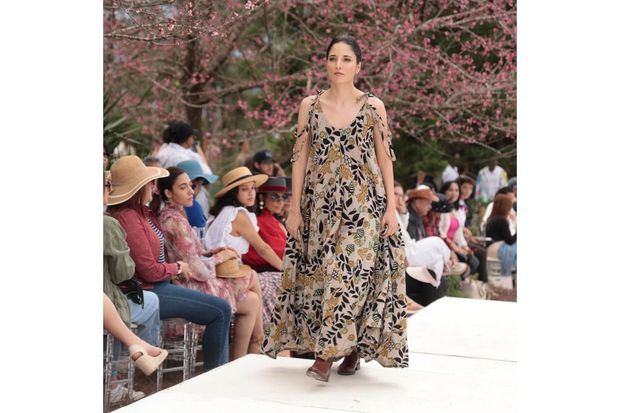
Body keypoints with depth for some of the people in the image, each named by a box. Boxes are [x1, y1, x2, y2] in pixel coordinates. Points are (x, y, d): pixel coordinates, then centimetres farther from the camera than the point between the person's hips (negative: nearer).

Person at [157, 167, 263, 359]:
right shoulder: (176, 221, -22)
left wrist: (212, 252, 5)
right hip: (191, 288, -9)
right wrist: (220, 257, -5)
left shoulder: (165, 216, 9)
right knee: (252, 302, 3)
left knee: (252, 277, 12)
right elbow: (198, 269, -23)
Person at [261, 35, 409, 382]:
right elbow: (301, 157, 5)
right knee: (321, 273, 3)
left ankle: (327, 353, -3)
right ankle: (348, 346, 17)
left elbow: (385, 159, 2)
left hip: (364, 202, -2)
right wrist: (295, 208, 1)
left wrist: (391, 207, -3)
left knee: (352, 272, -8)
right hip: (321, 203, 2)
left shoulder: (373, 107, 1)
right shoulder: (310, 105, 6)